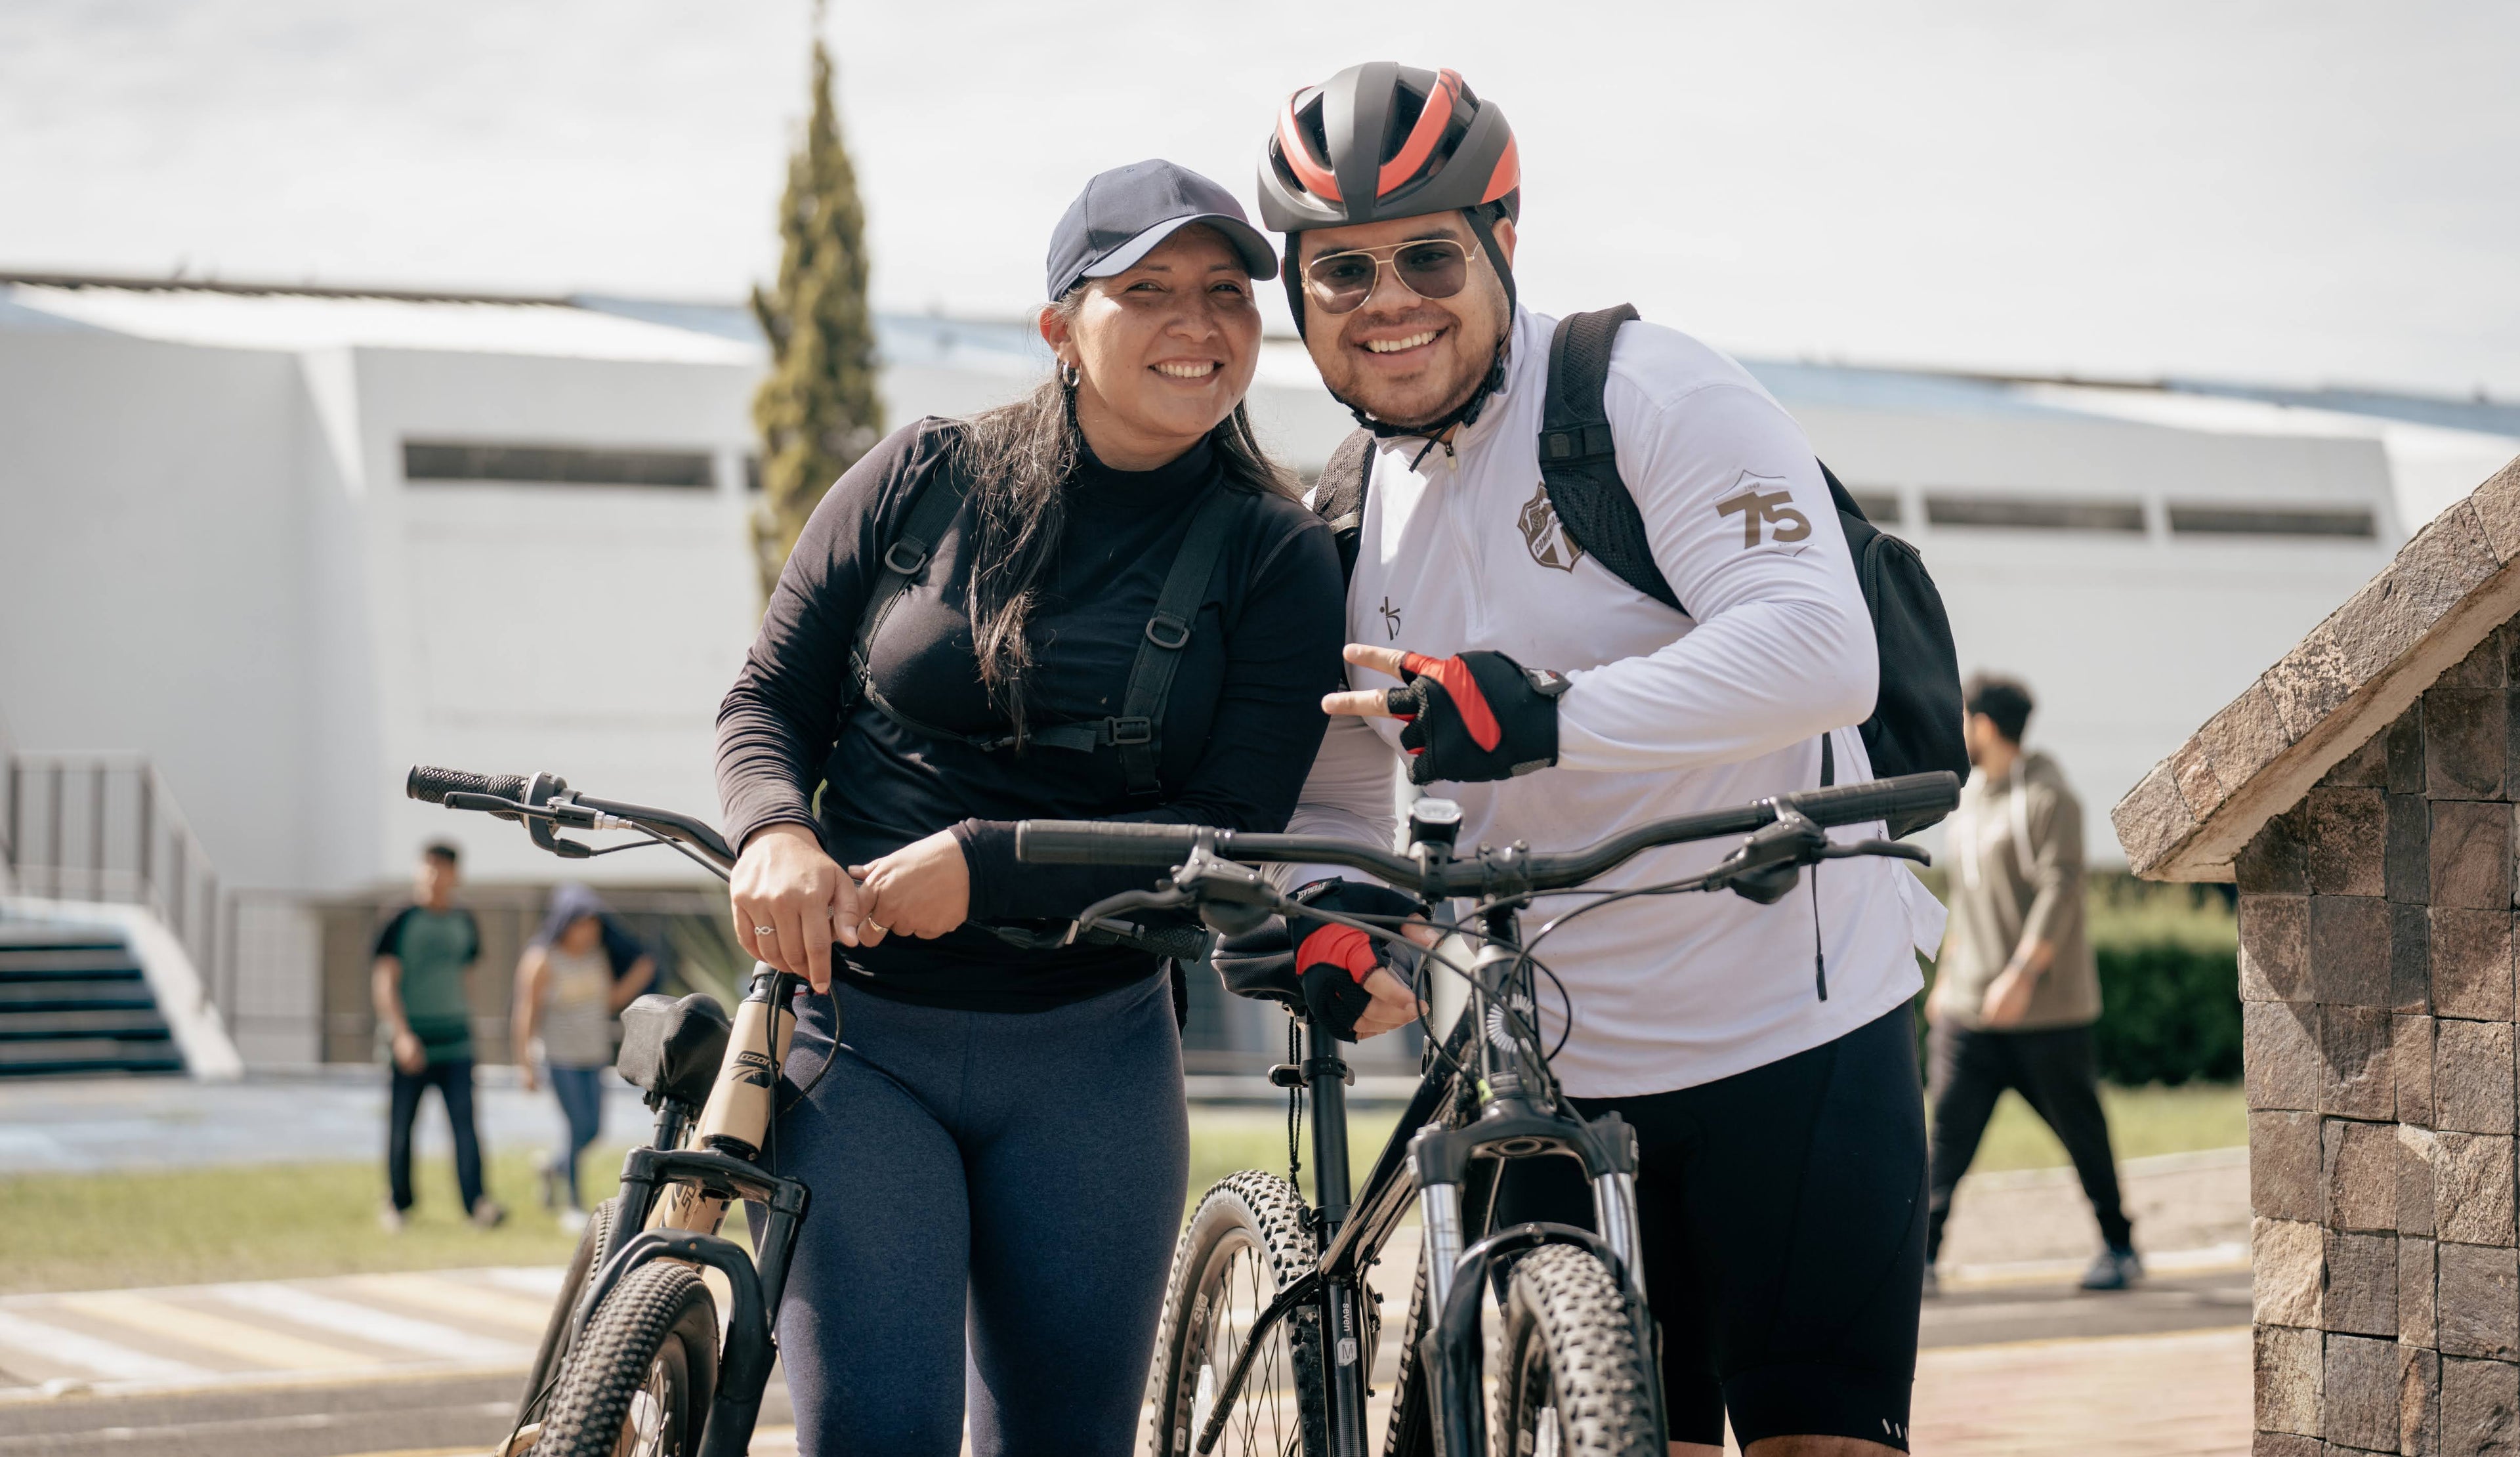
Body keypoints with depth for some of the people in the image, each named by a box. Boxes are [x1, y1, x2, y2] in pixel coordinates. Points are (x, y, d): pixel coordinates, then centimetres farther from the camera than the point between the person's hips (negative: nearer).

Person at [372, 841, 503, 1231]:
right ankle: (398, 1203, 20)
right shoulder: (402, 922, -4)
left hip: (455, 1040, 3)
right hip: (411, 1042, -3)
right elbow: (384, 981, -9)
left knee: (465, 1120, -10)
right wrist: (401, 1033, -18)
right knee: (401, 1124, 4)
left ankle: (477, 1202, -18)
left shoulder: (464, 923, 10)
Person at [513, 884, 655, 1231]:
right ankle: (573, 1206, 0)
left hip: (595, 1055, 6)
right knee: (579, 1127, -11)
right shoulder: (542, 961, -13)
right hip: (560, 1056, -6)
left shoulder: (599, 953, 3)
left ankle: (554, 1166, 37)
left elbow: (611, 999, 16)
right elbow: (527, 1012, -10)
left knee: (593, 1130, 6)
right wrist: (525, 1063, -10)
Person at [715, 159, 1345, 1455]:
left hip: (1088, 1060, 1)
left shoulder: (1278, 558, 0)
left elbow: (1230, 836, -8)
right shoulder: (925, 478, 1)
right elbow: (768, 702, 6)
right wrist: (779, 835, -17)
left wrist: (985, 864, -21)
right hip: (853, 1033, -1)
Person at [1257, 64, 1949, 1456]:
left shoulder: (1651, 393, -11)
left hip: (1792, 1036, -5)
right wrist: (1323, 914, -9)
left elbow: (1823, 650, -24)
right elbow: (1335, 796, 15)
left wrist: (1553, 714, -35)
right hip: (1555, 1070, 5)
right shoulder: (1358, 518, 9)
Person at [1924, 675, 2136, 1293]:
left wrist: (2021, 975, -25)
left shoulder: (2047, 798, -11)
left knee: (2080, 1127, 4)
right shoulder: (1970, 798, 14)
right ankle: (1923, 1250, -6)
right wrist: (1946, 976, 20)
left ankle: (2120, 1248, 17)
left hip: (2046, 1008, -7)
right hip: (1969, 1009, 7)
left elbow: (2060, 891, -19)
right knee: (1949, 1124, -5)